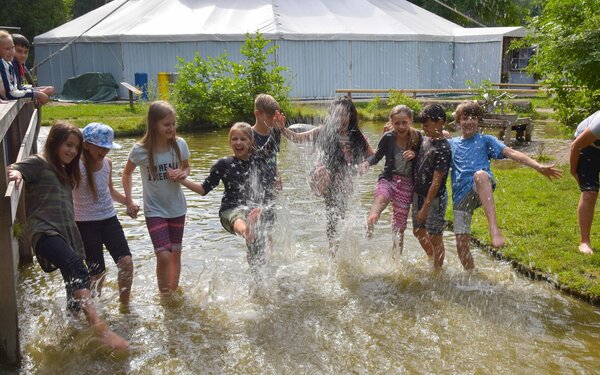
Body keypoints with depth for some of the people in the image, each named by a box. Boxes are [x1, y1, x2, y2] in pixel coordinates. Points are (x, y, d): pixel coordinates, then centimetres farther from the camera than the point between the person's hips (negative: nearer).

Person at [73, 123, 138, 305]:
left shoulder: (107, 163, 5)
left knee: (126, 261, -8)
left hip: (109, 219, 5)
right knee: (98, 272, -1)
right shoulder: (76, 166, -14)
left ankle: (124, 304, 9)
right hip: (85, 223, -5)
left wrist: (129, 202, 11)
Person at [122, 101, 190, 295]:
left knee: (176, 253, 13)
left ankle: (174, 291, 33)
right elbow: (127, 173, 2)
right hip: (154, 210, -3)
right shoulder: (140, 150, -16)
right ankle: (164, 295, 6)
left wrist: (182, 174, -14)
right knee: (164, 255, -14)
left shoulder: (179, 144, -10)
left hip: (177, 208, 3)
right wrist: (129, 200, -4)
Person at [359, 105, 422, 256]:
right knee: (381, 198, -39)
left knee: (399, 227, 5)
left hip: (407, 184, 1)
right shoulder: (388, 137, -7)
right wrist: (367, 163, -13)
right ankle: (370, 223, -66)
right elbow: (377, 155, 7)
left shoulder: (417, 137, -5)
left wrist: (415, 154, -17)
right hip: (388, 179, -1)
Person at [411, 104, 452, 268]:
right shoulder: (425, 139, 2)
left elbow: (436, 181, -22)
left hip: (434, 199, -9)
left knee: (435, 237, 4)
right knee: (418, 231, 23)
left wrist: (425, 207, -21)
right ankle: (432, 259, 45)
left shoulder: (443, 149, -21)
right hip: (419, 194, 9)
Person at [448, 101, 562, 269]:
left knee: (480, 174, -40)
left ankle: (494, 229, -48)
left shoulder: (485, 140, 17)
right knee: (461, 244, -3)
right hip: (460, 196, 3)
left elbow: (511, 153, 2)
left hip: (482, 188, -3)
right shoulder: (451, 144, 24)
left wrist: (539, 166, -10)